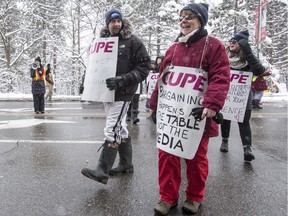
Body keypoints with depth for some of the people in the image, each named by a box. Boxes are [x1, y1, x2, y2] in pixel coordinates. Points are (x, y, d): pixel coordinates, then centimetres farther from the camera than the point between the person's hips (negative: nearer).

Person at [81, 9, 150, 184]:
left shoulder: (133, 42, -5)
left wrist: (123, 80, -21)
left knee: (112, 130, -9)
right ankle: (126, 164, 27)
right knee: (120, 129, 14)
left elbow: (144, 67, -10)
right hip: (107, 91, 7)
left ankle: (102, 171, -5)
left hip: (122, 93, -7)